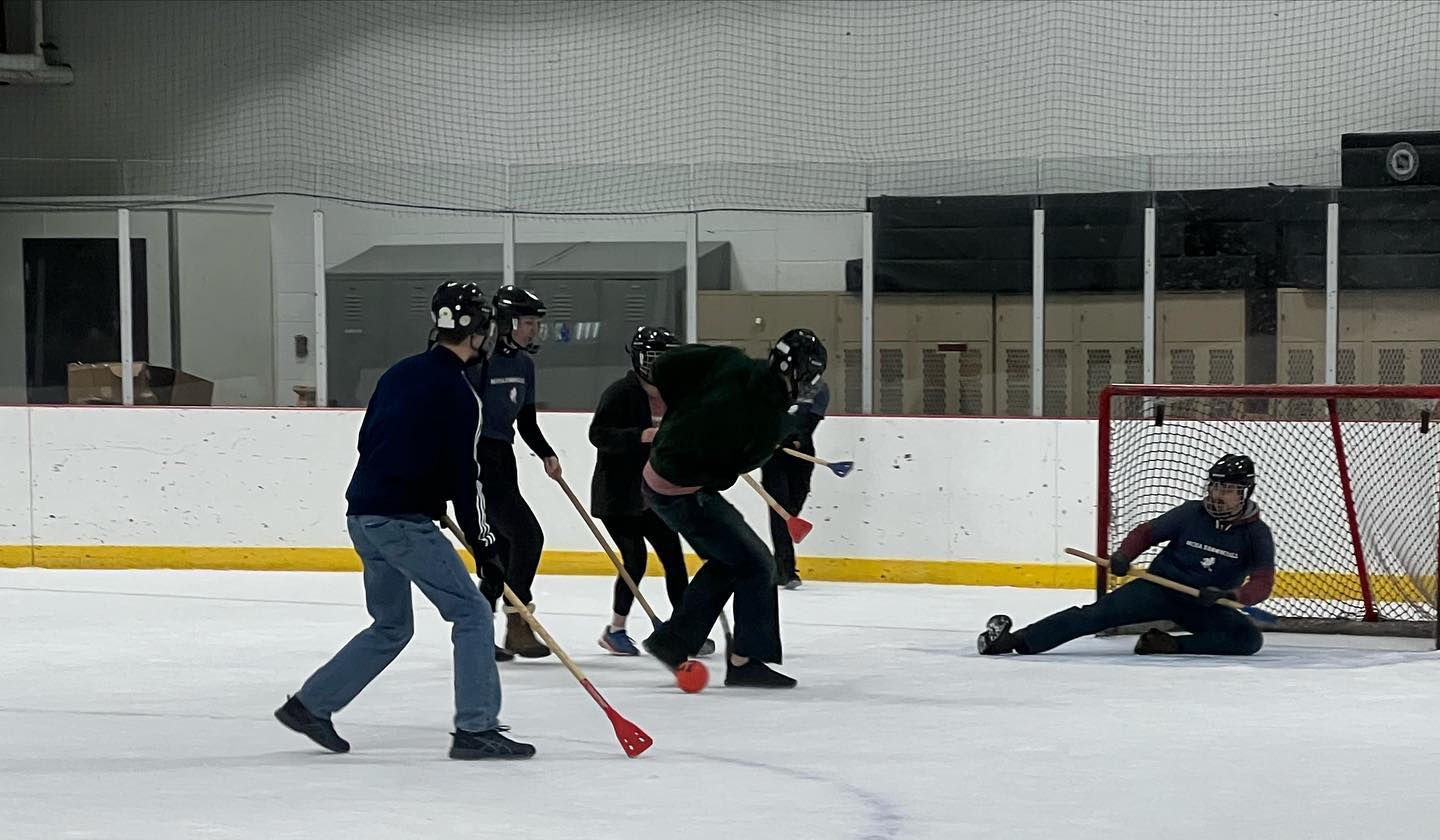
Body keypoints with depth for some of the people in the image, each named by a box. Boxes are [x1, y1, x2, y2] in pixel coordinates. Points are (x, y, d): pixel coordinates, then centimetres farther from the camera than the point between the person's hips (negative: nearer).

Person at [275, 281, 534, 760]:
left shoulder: (401, 374, 13)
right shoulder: (457, 395, -12)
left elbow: (368, 440, 20)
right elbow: (464, 479, -13)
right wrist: (484, 551, -9)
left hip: (363, 514, 9)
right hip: (403, 521, -9)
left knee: (391, 627, 21)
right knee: (471, 612, -3)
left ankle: (311, 703, 23)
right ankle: (475, 729, -7)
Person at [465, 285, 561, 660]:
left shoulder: (523, 364, 11)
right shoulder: (480, 360, -16)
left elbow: (526, 421, 18)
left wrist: (546, 455, 4)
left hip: (502, 460, 9)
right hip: (475, 459, -9)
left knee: (502, 548, 8)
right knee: (526, 534, -12)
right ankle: (517, 629, -4)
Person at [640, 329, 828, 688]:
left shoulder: (732, 363, -7)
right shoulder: (771, 423, -23)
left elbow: (665, 368, -1)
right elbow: (736, 466, -9)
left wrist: (684, 414, 12)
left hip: (657, 472, 8)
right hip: (685, 493, -8)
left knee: (727, 559, 22)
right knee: (757, 565, 1)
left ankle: (671, 640, 27)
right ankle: (745, 661, 4)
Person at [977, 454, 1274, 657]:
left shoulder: (1257, 534, -8)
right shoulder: (1191, 514, -6)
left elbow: (1262, 584, -16)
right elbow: (1147, 532, 4)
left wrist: (1230, 596, -35)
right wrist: (1123, 556, -15)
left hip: (1208, 605, 1)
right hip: (1160, 587, -1)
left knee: (1249, 639, -25)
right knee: (1100, 613, -22)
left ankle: (1171, 646, -29)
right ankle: (1016, 640, -31)